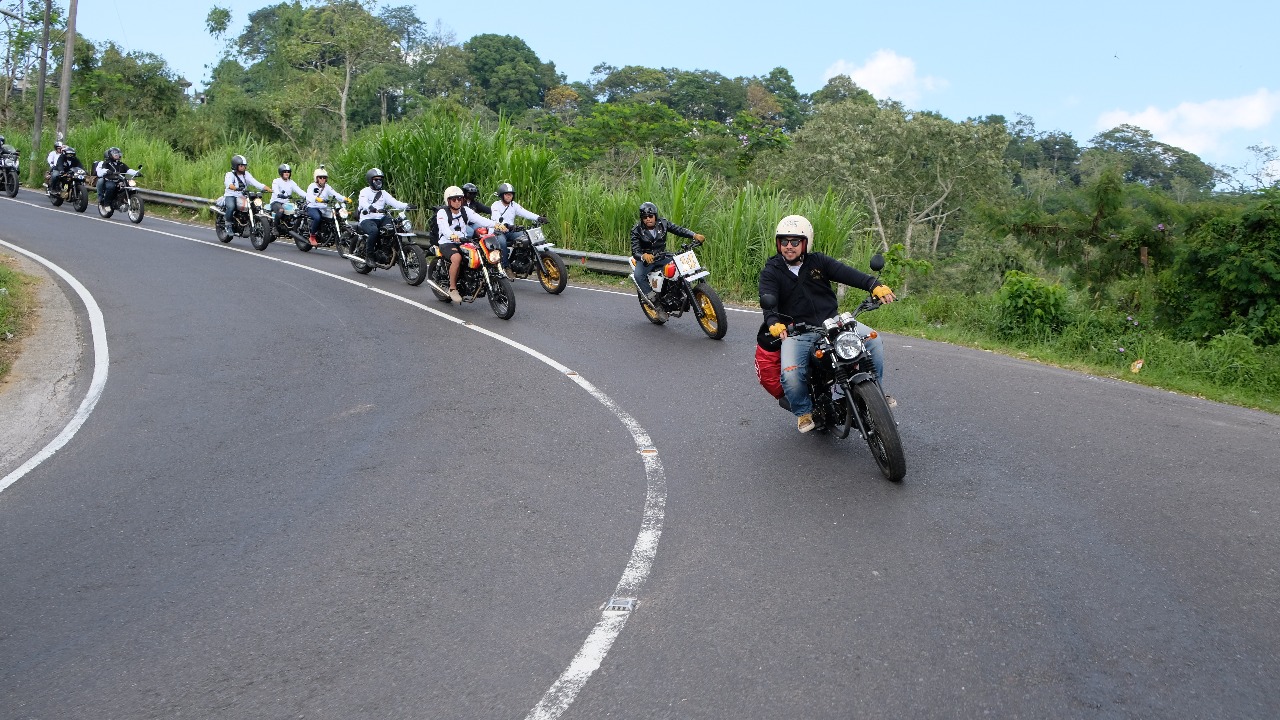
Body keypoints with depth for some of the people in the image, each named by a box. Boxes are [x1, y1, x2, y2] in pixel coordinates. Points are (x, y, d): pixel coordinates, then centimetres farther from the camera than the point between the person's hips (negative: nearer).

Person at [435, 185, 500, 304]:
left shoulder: (465, 211, 9)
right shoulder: (442, 212, -6)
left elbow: (479, 219, -6)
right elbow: (444, 227, -26)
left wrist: (496, 225, -25)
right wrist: (452, 235, -50)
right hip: (447, 243, -6)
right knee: (457, 258, -36)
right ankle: (452, 288, -23)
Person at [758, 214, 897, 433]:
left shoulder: (818, 261, 6)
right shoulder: (771, 272, 1)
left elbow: (847, 273, -10)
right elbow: (767, 301, -16)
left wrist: (875, 285, -28)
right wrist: (773, 323, -39)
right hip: (797, 332, -2)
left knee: (872, 339, -15)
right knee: (790, 374, -26)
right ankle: (804, 411, 5)